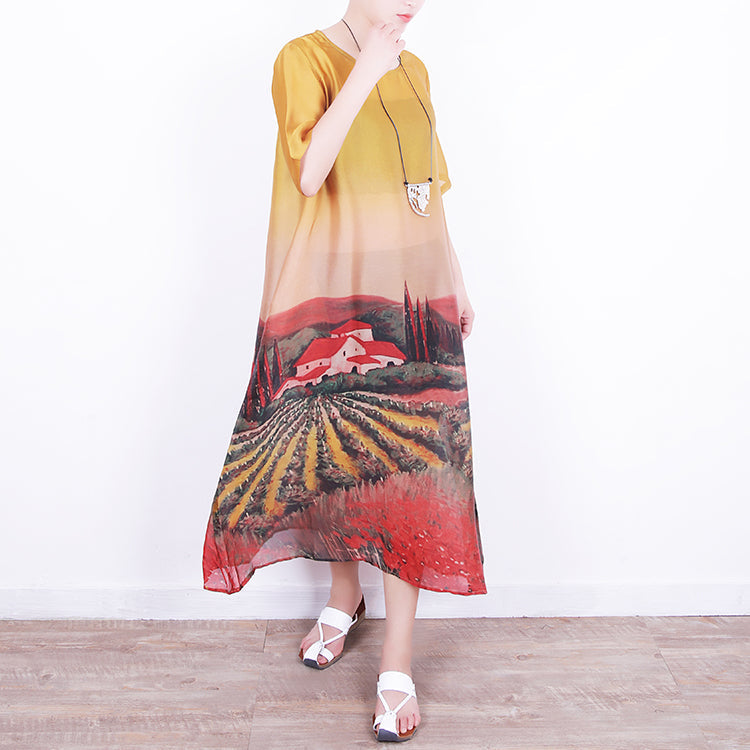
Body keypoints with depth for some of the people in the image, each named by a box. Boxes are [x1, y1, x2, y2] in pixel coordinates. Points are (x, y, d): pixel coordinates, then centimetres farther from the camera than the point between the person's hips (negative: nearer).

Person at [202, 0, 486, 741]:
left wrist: (455, 278, 15)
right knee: (332, 450, 7)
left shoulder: (413, 71, 13)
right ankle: (344, 594, 36)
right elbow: (307, 173, -19)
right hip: (333, 295, -3)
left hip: (412, 295, 4)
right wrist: (366, 73, -20)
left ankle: (398, 660, 6)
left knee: (409, 459, -2)